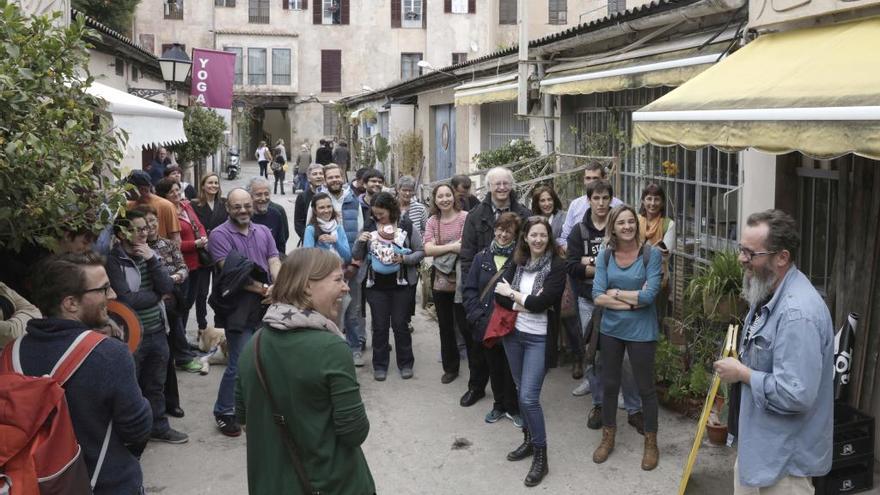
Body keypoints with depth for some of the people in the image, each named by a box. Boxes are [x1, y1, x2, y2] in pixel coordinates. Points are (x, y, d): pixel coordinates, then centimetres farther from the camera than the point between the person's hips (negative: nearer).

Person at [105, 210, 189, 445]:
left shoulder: (150, 254, 6)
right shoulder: (113, 261, -14)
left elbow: (167, 287, -6)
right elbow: (126, 299, -23)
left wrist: (151, 260, -16)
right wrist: (157, 295, -7)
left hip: (157, 332, 6)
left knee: (156, 385, 20)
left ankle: (159, 427, 36)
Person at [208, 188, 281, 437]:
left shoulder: (263, 232, 11)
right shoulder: (220, 235, -7)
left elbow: (274, 262, 1)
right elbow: (231, 272, -16)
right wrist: (263, 289, -19)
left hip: (266, 306, 6)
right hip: (239, 309, -5)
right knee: (239, 364, -3)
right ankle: (224, 412, 14)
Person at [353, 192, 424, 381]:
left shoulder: (407, 226, -4)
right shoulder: (369, 228, 3)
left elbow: (421, 252, -1)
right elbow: (357, 256, 6)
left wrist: (404, 259, -18)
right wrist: (360, 242, -14)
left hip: (402, 283, -2)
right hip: (376, 284, 2)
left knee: (400, 324, 6)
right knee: (380, 326, 8)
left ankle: (405, 364, 20)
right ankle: (380, 365, 19)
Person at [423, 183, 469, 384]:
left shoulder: (465, 217, -7)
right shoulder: (432, 222, 6)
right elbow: (428, 250, -6)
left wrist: (440, 250, -14)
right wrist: (452, 247, -17)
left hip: (461, 281, -5)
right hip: (440, 281, 5)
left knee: (466, 326, -4)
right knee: (445, 327, 15)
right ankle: (450, 367, 30)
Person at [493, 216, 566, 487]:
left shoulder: (557, 266, -11)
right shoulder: (517, 263, 3)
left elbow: (542, 302, -21)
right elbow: (499, 295, -6)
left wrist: (513, 294, -9)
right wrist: (527, 301, -18)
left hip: (539, 339, -5)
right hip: (513, 334, 5)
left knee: (529, 397, -9)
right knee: (522, 391, 15)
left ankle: (541, 455, 5)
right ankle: (529, 440, 33)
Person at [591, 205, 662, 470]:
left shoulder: (651, 254, -13)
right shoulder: (605, 255, -3)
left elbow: (649, 295, -21)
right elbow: (598, 297, -10)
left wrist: (616, 293, -12)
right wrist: (633, 300, -18)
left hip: (641, 330, -3)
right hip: (611, 328, 4)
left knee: (645, 387, 9)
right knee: (609, 384, 16)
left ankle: (651, 443, 28)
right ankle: (608, 437, 35)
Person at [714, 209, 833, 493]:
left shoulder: (798, 312, -29)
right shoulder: (769, 292, 5)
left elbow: (795, 395, -33)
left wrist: (742, 374, -20)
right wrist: (740, 366, 3)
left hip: (784, 456, -10)